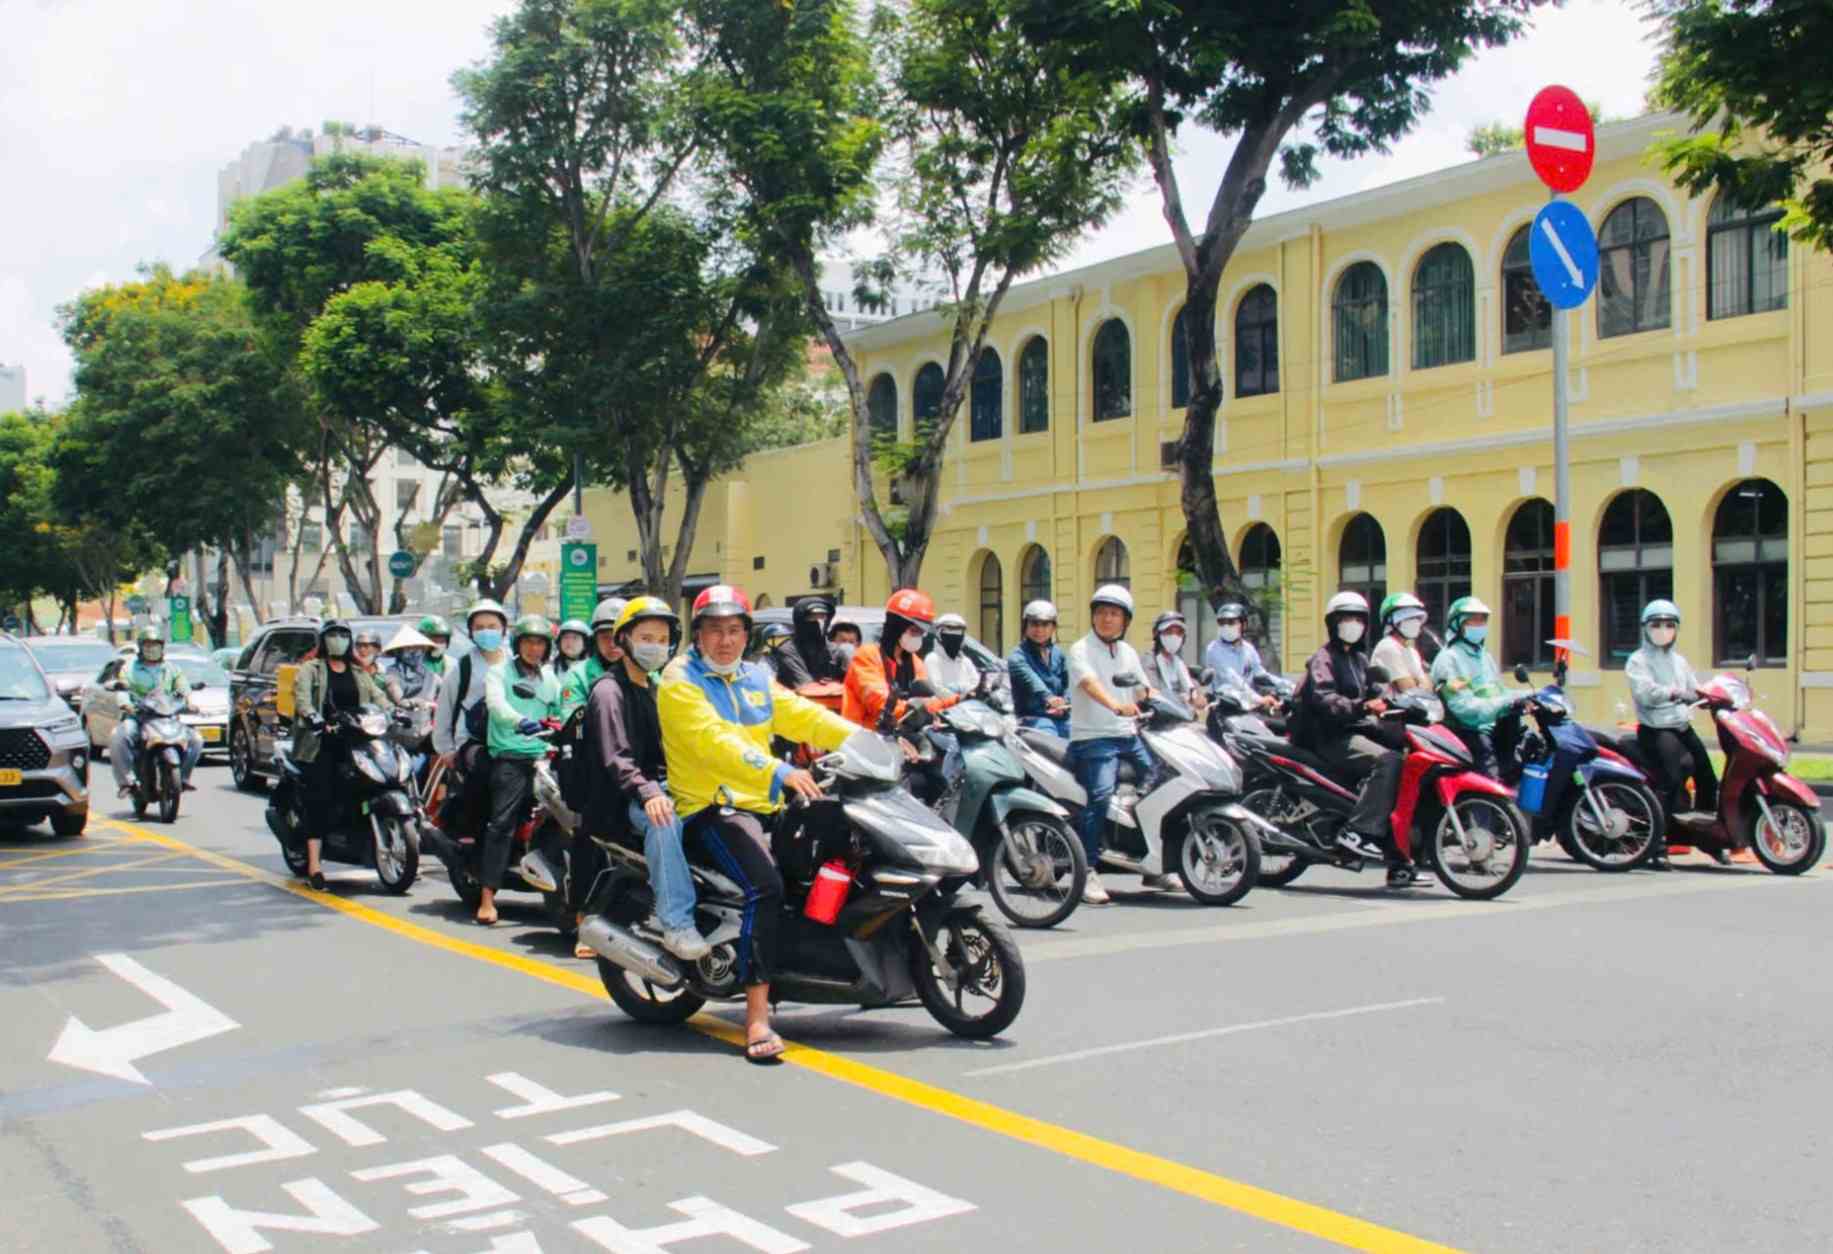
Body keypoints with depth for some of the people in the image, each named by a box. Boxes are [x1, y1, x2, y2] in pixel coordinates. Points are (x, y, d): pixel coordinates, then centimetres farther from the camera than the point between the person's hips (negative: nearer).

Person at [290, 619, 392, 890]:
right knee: (320, 798, -13)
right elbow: (302, 695, -8)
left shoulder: (359, 673, 24)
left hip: (354, 742, 5)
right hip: (321, 744, -4)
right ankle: (314, 863, -17)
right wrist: (312, 717, -28)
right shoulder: (310, 670, 9)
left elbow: (377, 695, 13)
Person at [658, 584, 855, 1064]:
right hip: (711, 807, -8)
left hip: (763, 803, 8)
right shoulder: (681, 680, -6)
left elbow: (803, 715, 11)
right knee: (766, 886, -29)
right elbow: (715, 741, -21)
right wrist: (779, 772, -34)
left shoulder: (756, 677, 19)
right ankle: (757, 1017, -31)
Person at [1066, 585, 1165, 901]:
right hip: (1093, 737, -7)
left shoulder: (1127, 652, 19)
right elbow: (1090, 684, -22)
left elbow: (1146, 690, 23)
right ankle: (1088, 871, -23)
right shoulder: (1081, 650, -3)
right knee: (1100, 794, -25)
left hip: (1129, 736, 7)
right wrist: (1117, 706, -40)